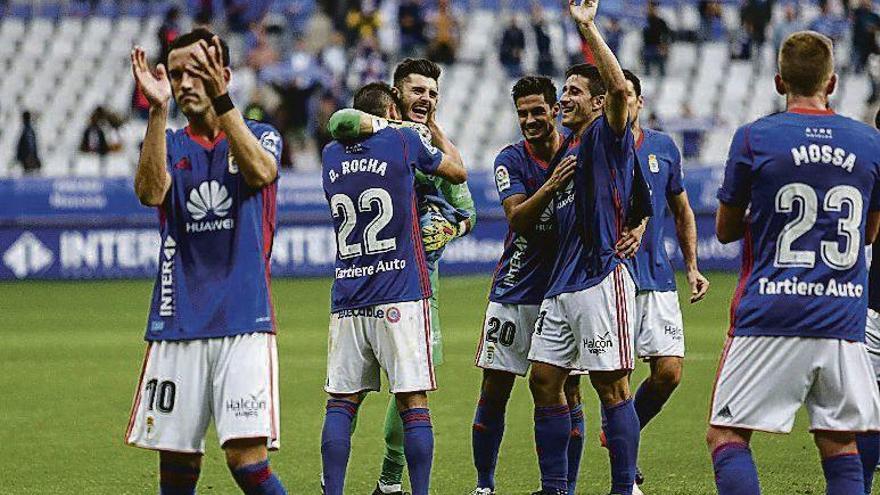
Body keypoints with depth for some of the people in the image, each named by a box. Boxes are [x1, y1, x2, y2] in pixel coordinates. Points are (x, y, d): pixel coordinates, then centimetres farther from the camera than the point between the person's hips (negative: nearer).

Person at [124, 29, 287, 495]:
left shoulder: (260, 136, 7)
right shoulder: (170, 144, 12)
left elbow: (260, 173, -18)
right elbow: (150, 191, -11)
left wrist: (221, 99, -28)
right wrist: (158, 109, -20)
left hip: (244, 322, -3)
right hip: (177, 324, 3)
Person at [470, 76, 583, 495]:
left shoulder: (581, 153, 0)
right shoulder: (511, 160, -2)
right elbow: (518, 218, -16)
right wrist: (551, 186, -32)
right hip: (514, 291, 0)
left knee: (568, 392, -1)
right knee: (494, 393, 0)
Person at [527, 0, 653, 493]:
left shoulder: (609, 136, -3)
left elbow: (620, 88, -23)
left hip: (603, 279, -9)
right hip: (562, 285, 9)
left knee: (612, 386, -7)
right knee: (545, 381, 7)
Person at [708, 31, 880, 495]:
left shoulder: (753, 138, -2)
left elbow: (725, 230, 8)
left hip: (769, 318, -3)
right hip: (842, 321, 3)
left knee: (726, 437, 2)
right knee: (839, 444, 10)